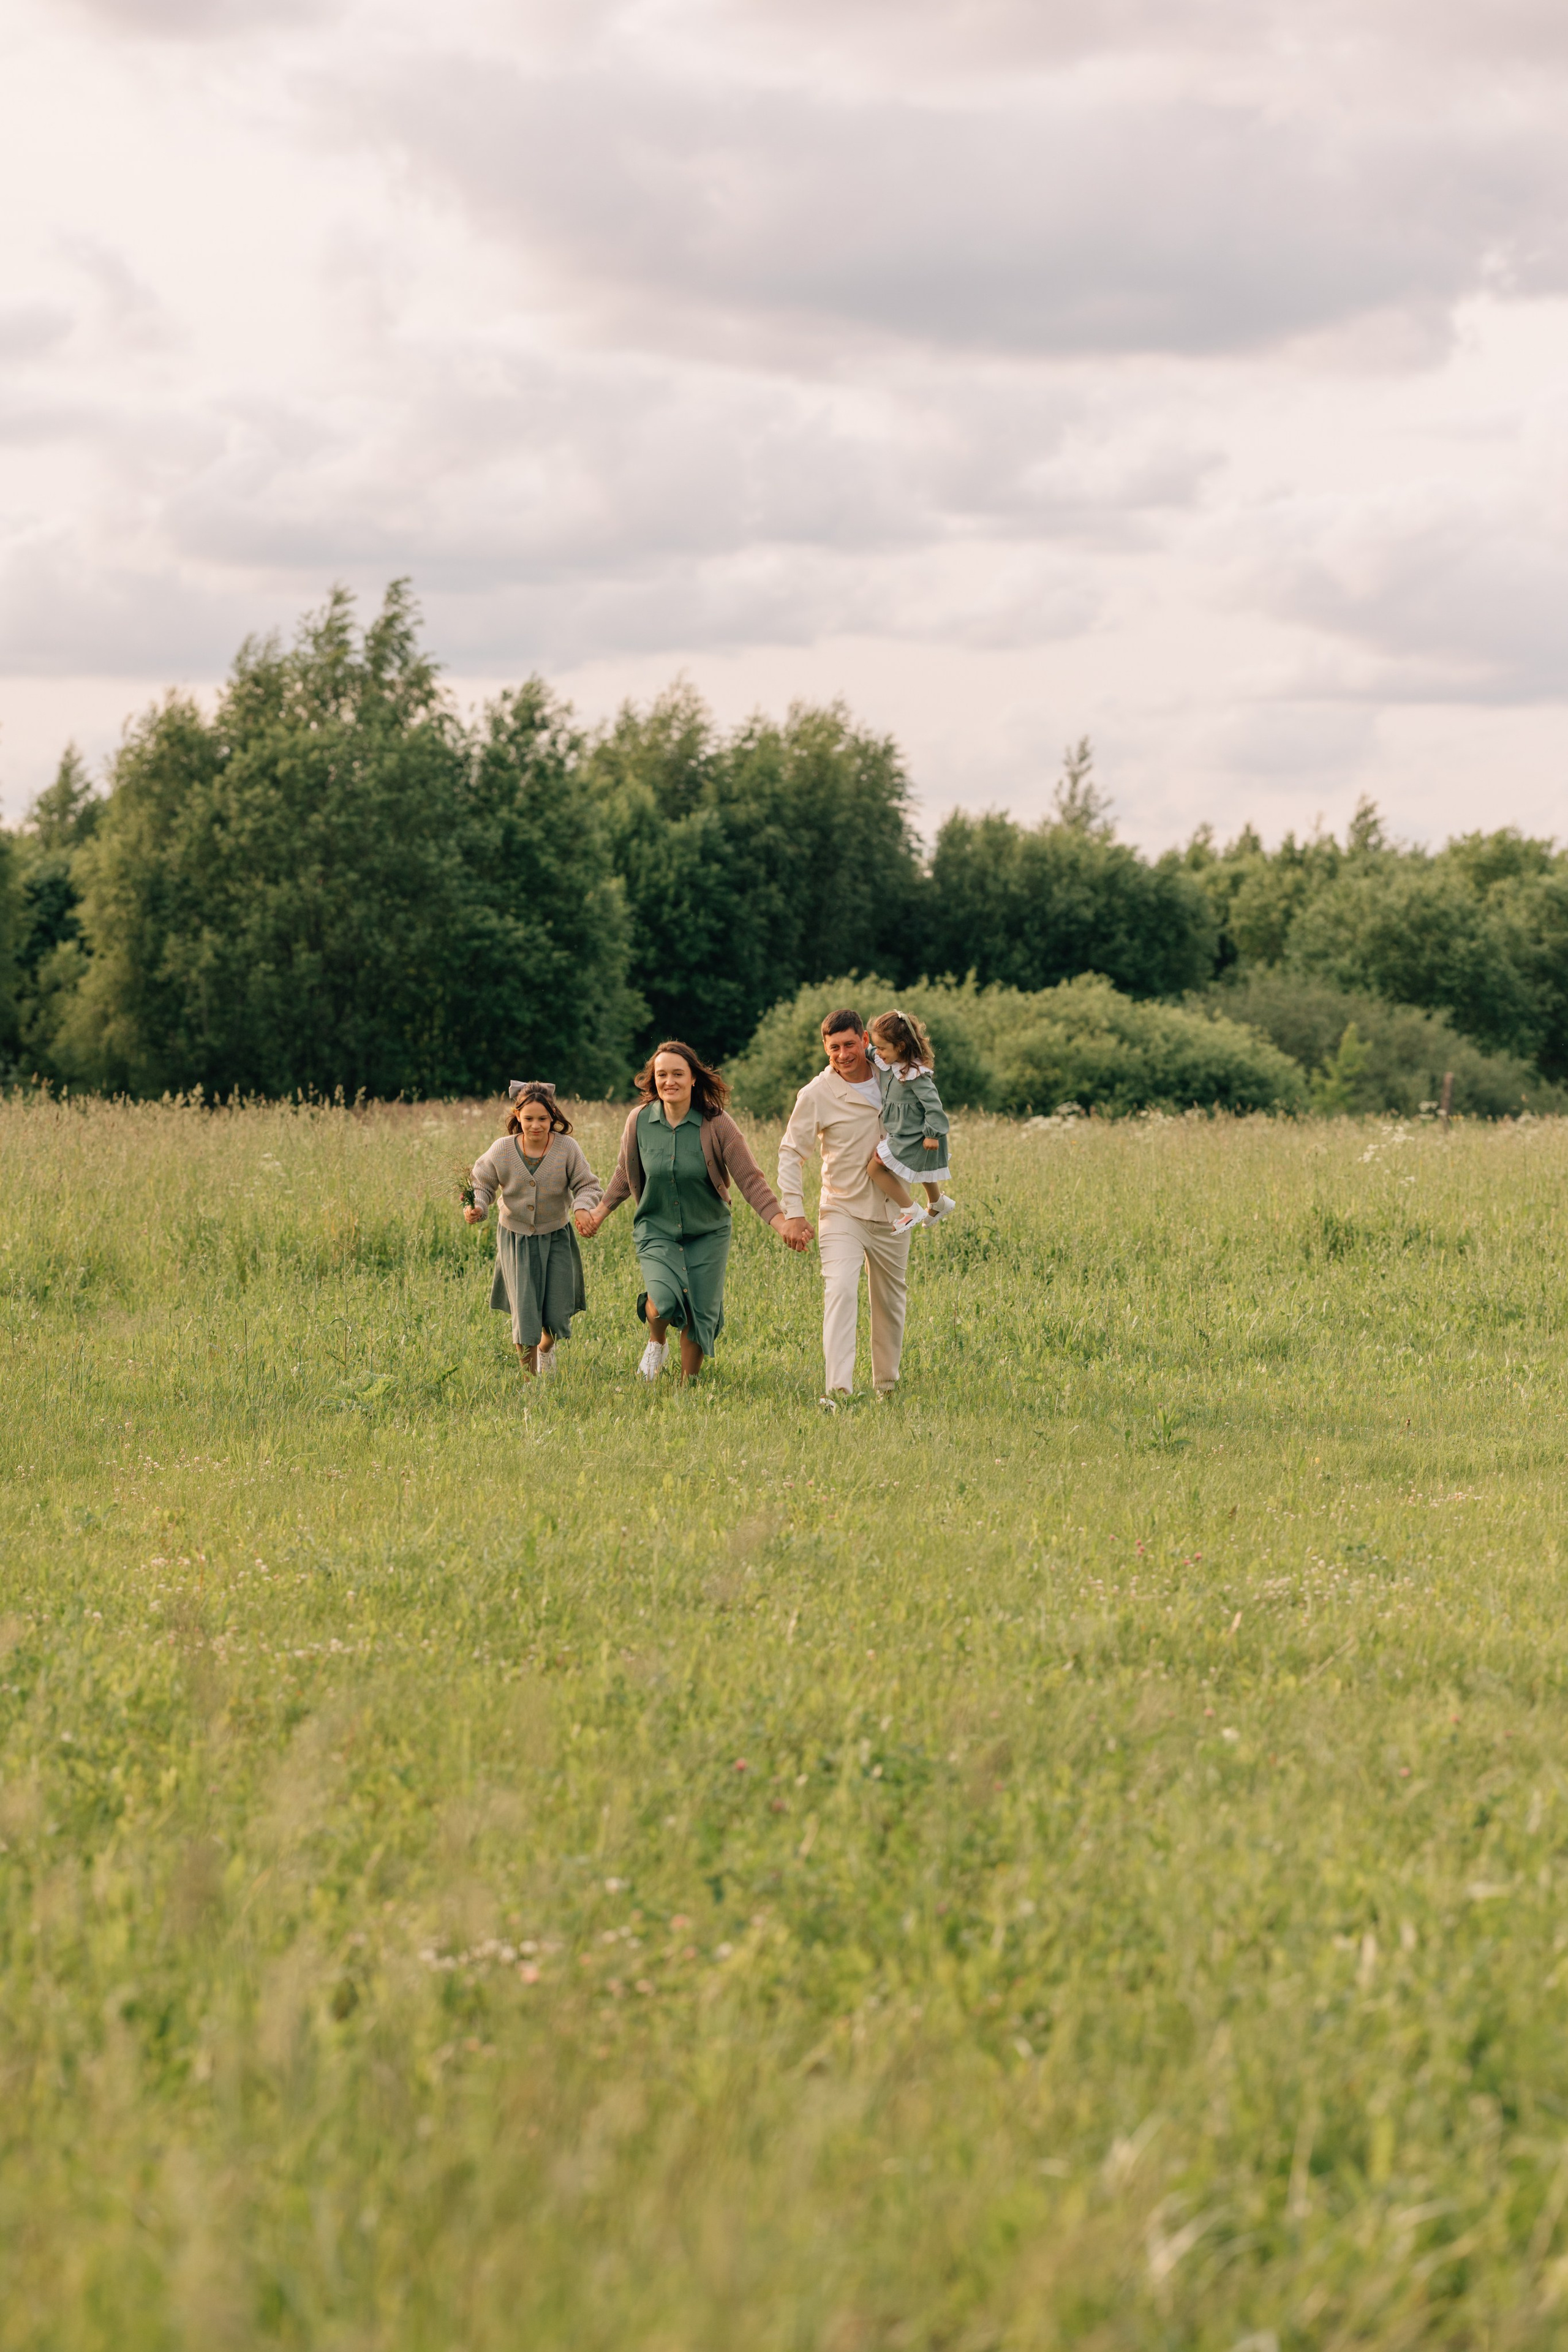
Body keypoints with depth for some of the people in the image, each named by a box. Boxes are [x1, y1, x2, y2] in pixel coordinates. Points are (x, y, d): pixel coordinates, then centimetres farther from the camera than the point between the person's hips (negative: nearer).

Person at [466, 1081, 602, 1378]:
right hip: (516, 1239, -1)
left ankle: (546, 1348, 41)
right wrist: (476, 1208, -21)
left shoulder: (567, 1148, -13)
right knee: (525, 1315, -5)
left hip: (556, 1239, 1)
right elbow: (482, 1184, 0)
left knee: (556, 1317, 3)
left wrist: (582, 1208, -27)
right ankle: (529, 1377, 14)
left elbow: (587, 1185, -6)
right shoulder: (502, 1151, -12)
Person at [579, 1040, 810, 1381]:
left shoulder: (716, 1124, -14)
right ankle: (657, 1341, 13)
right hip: (656, 1231, 0)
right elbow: (626, 1175, 11)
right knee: (664, 1302, -23)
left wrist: (782, 1223, -24)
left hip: (707, 1234, 0)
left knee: (700, 1315, 1)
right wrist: (601, 1212, 8)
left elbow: (750, 1179, -15)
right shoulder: (640, 1121, -7)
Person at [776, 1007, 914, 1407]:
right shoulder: (816, 1095, -11)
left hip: (890, 1213, 4)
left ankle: (887, 1383, 31)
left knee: (891, 1299, 14)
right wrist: (794, 1212, -12)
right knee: (840, 1289, -22)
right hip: (842, 1212, -4)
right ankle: (838, 1389, -30)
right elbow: (791, 1153, -6)